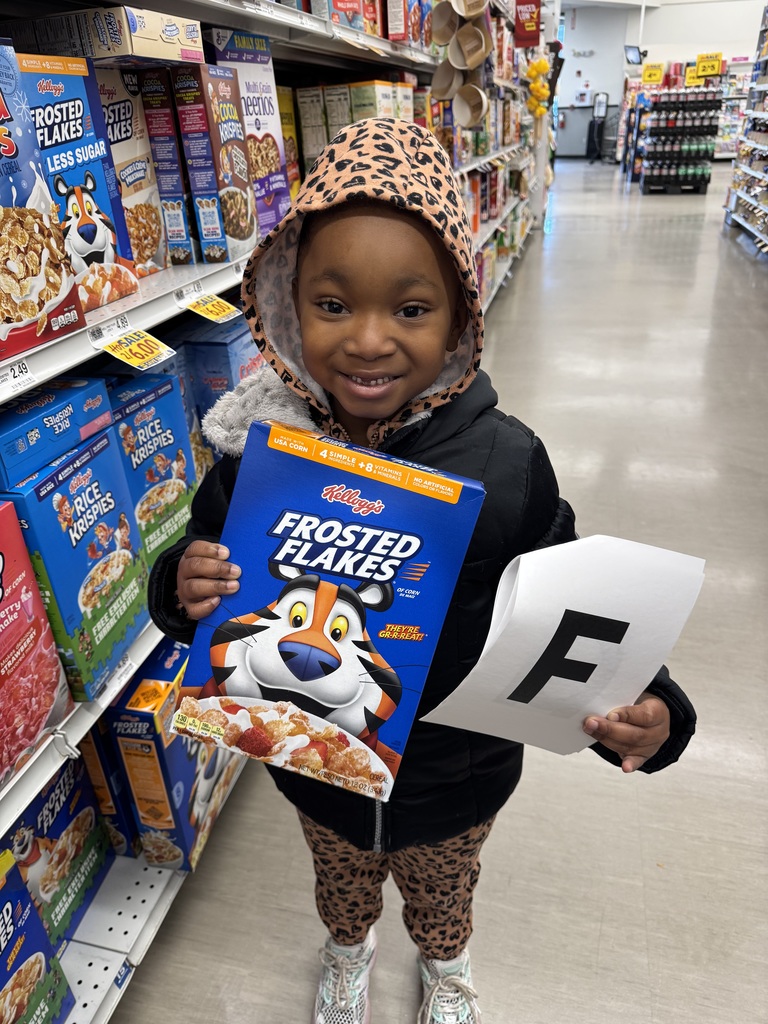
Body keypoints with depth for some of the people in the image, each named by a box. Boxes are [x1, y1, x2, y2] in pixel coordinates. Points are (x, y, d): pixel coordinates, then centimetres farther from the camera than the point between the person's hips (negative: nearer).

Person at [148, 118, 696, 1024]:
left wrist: (644, 710, -27)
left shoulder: (503, 463, -26)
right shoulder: (256, 451, -21)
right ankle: (348, 949, 72)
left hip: (454, 777, -1)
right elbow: (201, 565, -5)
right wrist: (183, 590, -28)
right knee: (339, 874, 34)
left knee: (442, 889, 33)